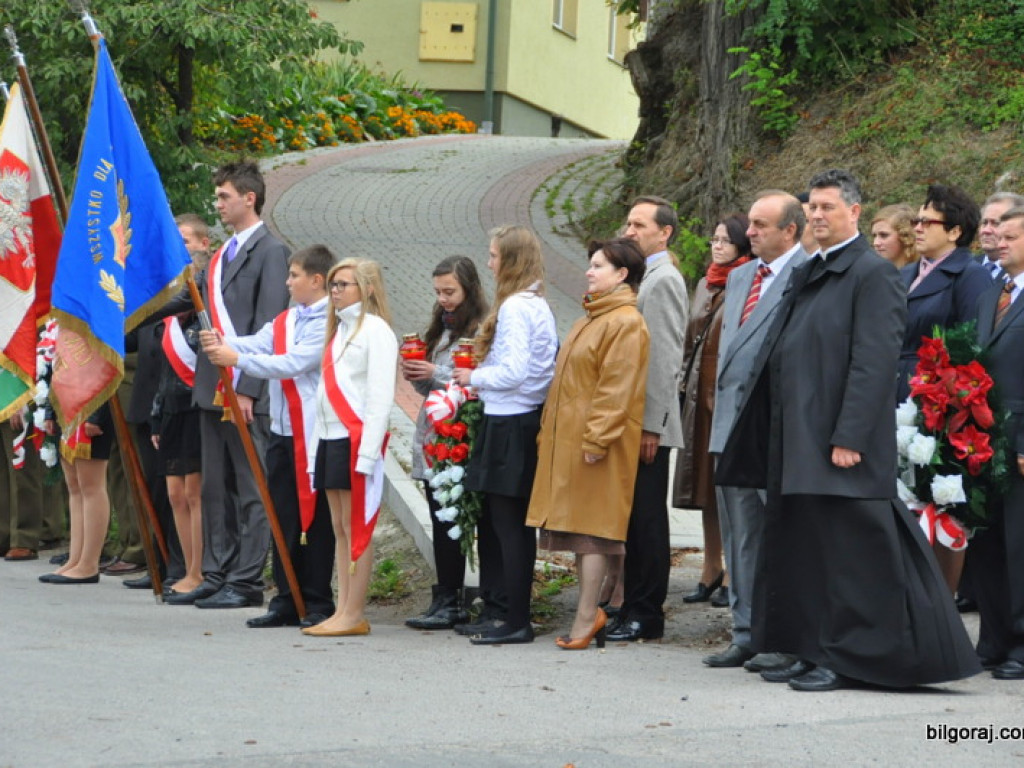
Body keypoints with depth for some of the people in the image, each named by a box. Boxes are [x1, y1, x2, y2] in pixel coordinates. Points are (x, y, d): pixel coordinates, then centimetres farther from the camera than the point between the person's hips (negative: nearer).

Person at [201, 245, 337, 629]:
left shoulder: (330, 323, -11)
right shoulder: (287, 319, 16)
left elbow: (295, 362, -20)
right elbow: (259, 343, 3)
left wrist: (238, 359, -21)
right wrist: (221, 343, -16)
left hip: (315, 434, -8)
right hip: (283, 431, 8)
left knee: (314, 520, -2)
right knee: (284, 520, 9)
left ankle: (318, 603, 5)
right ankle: (286, 601, 15)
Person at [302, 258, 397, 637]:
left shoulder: (375, 330, -7)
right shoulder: (339, 328, 19)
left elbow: (381, 396, -14)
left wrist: (367, 451, -20)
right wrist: (318, 444, 14)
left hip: (358, 439, -9)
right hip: (330, 438, 9)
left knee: (357, 527, -6)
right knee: (340, 528, 8)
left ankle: (354, 615, -4)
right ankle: (342, 611, 10)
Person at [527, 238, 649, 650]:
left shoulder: (625, 323, -12)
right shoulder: (592, 319, 19)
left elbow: (617, 388, -18)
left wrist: (595, 439, -21)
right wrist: (548, 432, 18)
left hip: (596, 439, -10)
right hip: (567, 438, 10)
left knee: (590, 526, -7)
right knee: (579, 524, 10)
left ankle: (586, 618, -4)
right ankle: (590, 613, 15)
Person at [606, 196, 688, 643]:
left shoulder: (664, 280, -12)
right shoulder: (645, 277, 17)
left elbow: (665, 359, -17)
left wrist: (651, 426, -19)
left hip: (648, 423, -9)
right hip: (630, 421, 9)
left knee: (647, 520, -4)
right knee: (635, 520, 11)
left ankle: (645, 617, 0)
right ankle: (634, 610, 16)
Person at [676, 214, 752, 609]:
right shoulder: (706, 285, 16)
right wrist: (688, 383, 15)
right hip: (701, 393, 8)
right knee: (706, 485, 11)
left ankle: (732, 576, 1)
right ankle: (711, 570, 18)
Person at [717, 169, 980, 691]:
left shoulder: (873, 274, -8)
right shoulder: (807, 276, 18)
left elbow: (874, 363, -16)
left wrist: (848, 437, -21)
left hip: (841, 448, -9)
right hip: (796, 443, 9)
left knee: (845, 553, -5)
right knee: (801, 550, 11)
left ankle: (844, 659, 0)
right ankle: (811, 652, 17)